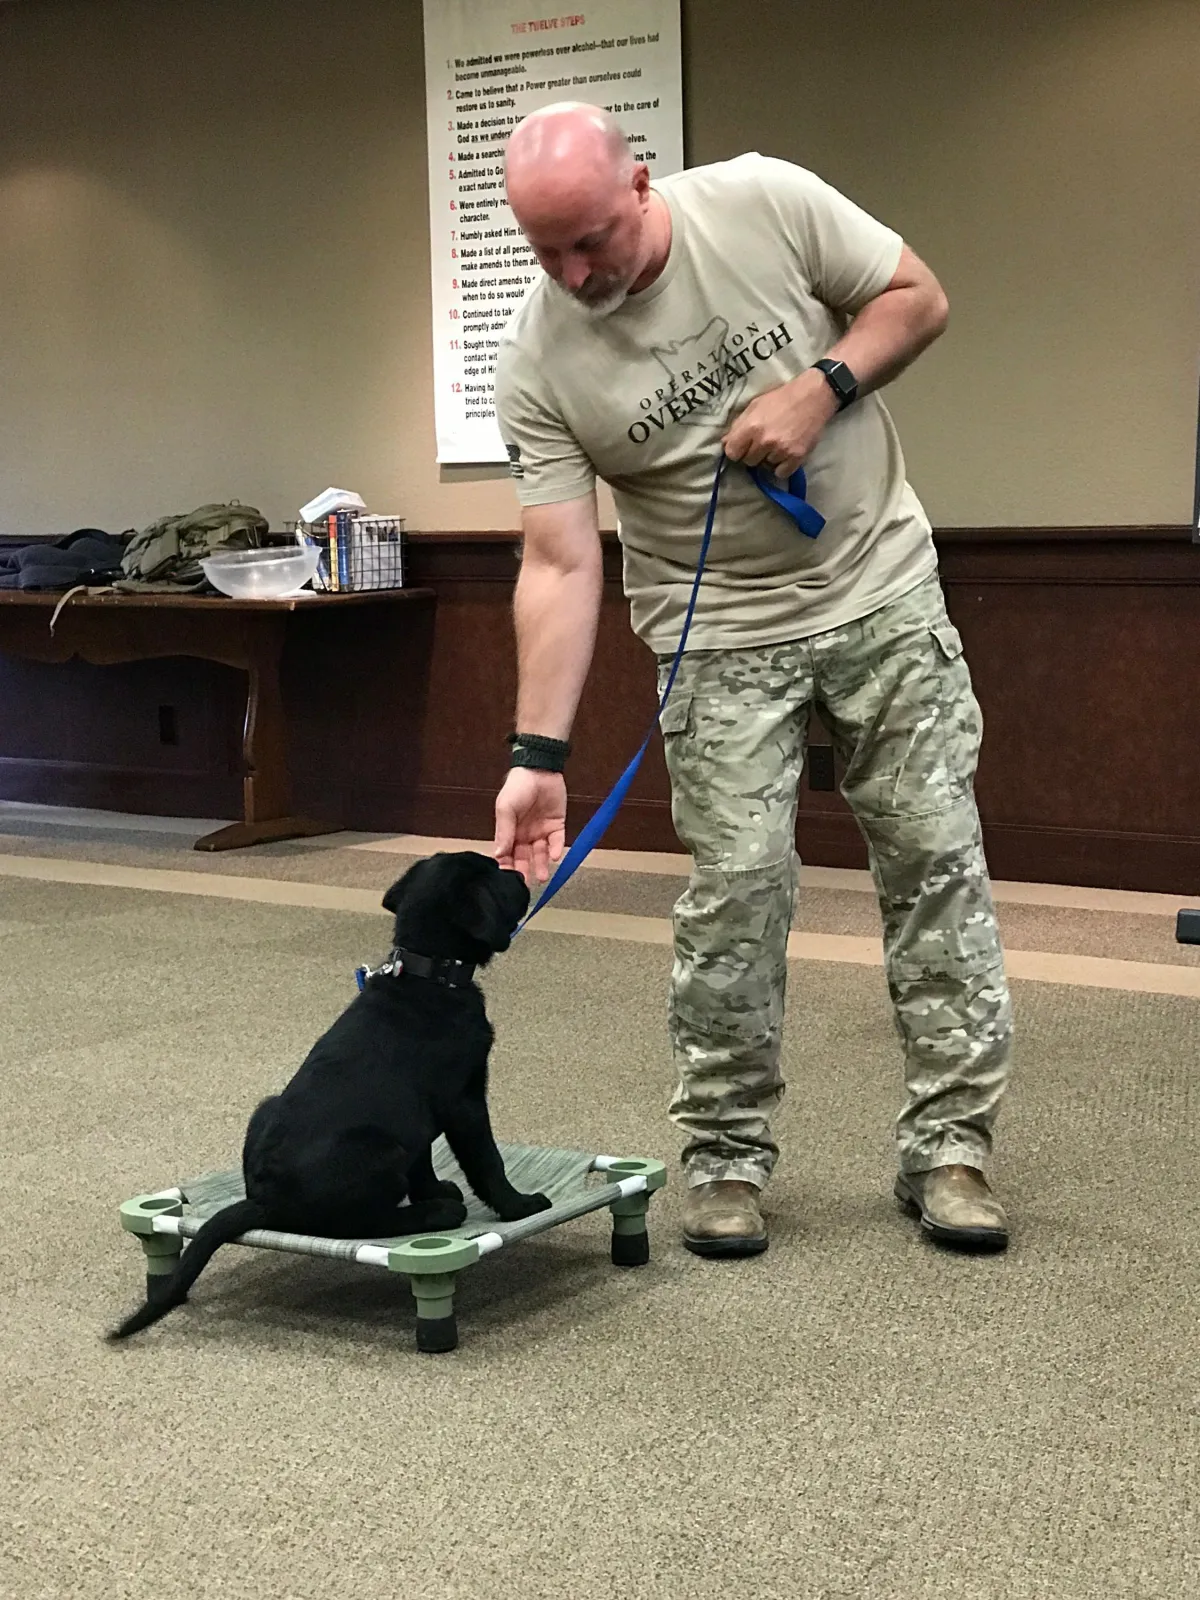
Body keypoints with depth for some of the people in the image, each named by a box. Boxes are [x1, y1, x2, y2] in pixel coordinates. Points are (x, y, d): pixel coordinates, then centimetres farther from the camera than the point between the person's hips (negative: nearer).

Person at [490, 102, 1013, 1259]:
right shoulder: (536, 362, -13)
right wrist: (539, 754, -21)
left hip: (884, 591, 1)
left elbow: (918, 297, -2)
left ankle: (948, 1145, 12)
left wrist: (819, 389, -20)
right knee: (736, 890, -5)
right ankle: (726, 1157, 12)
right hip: (723, 637, -1)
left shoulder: (764, 201, -13)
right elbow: (560, 567, -14)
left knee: (937, 859, 2)